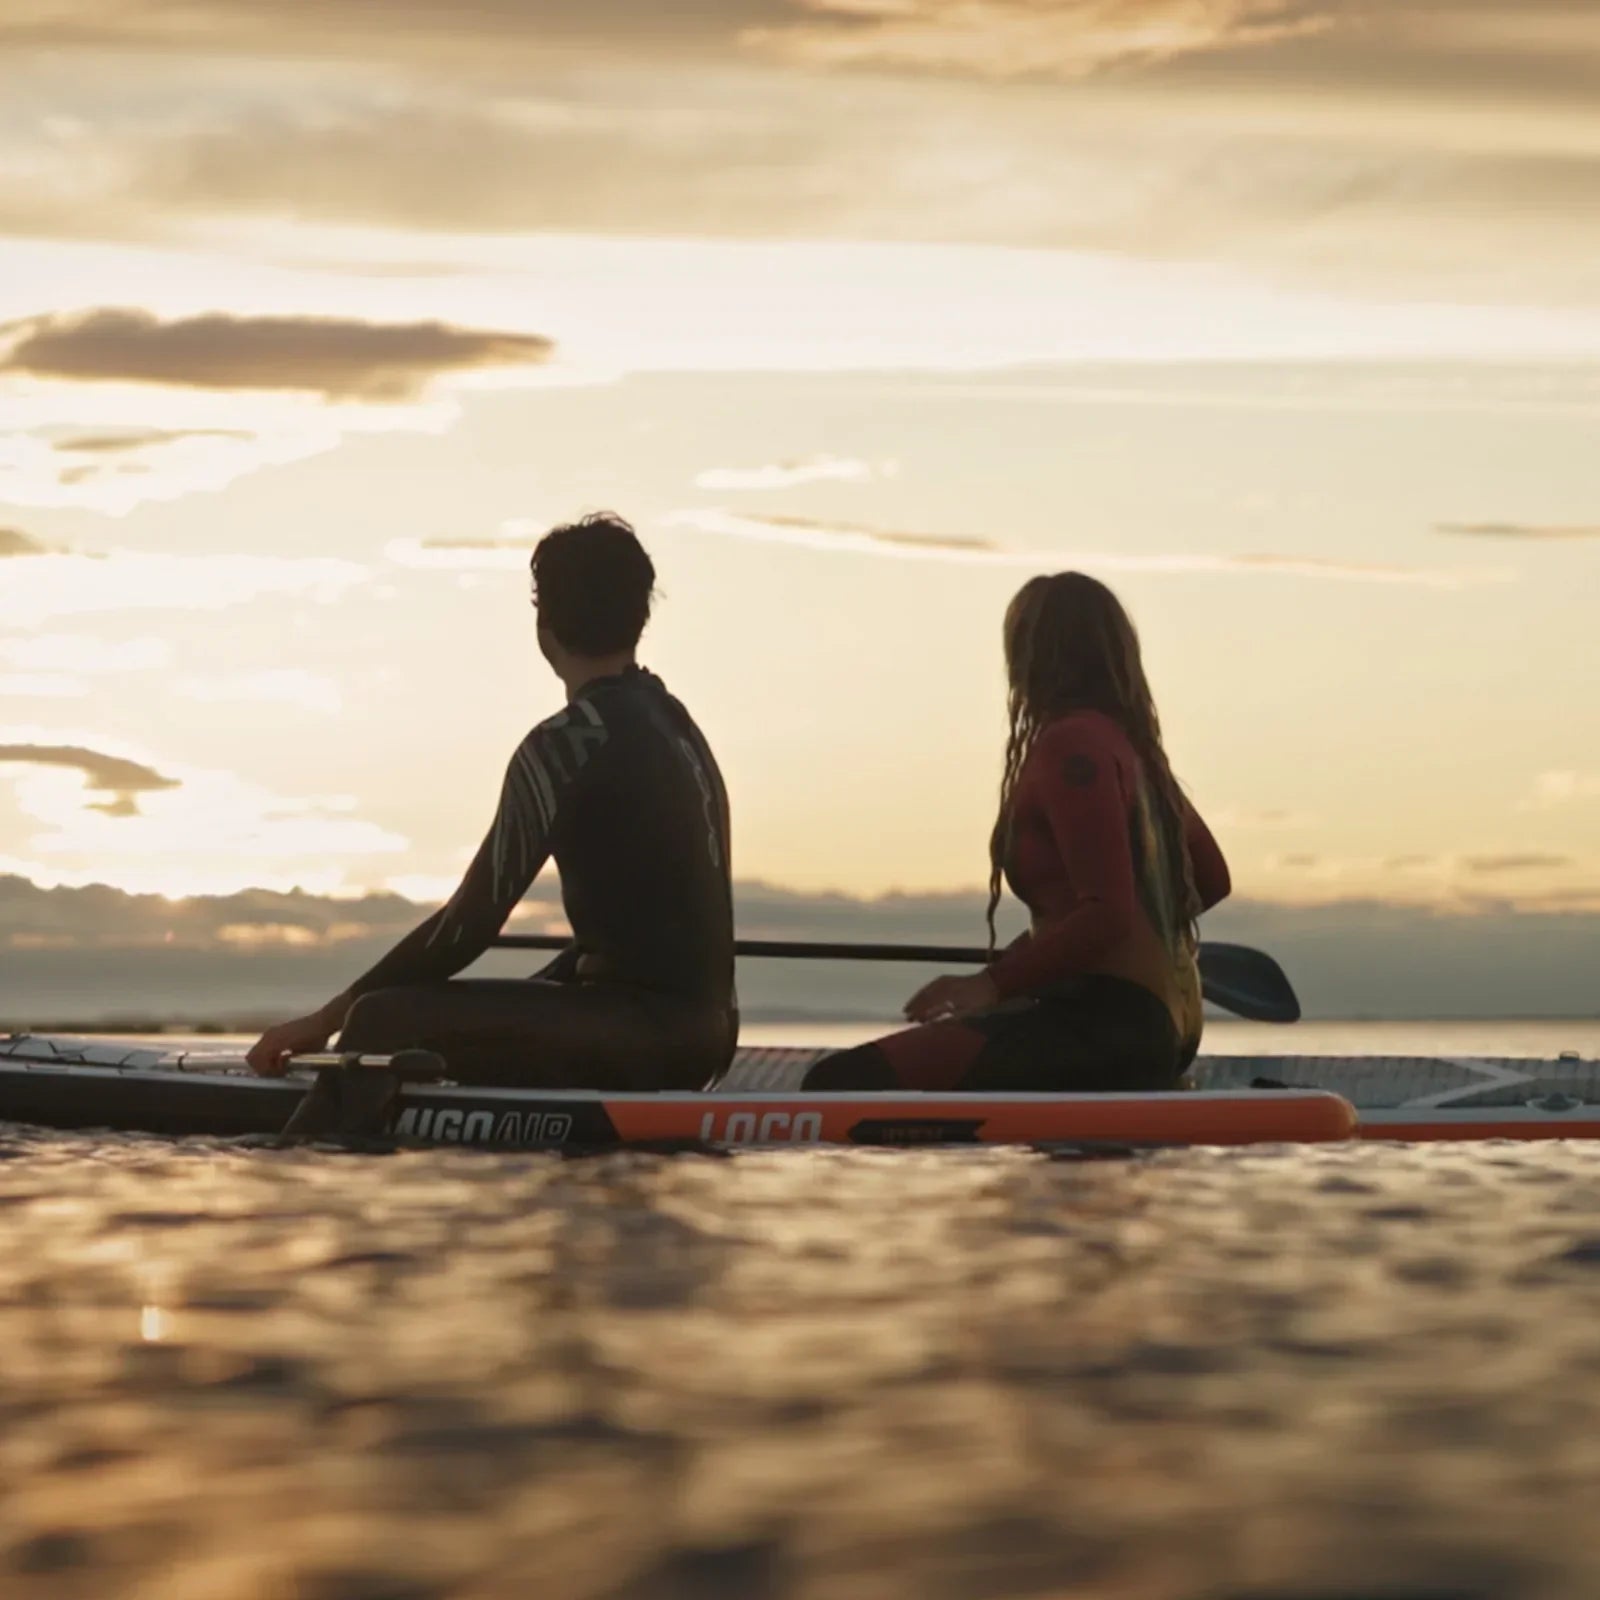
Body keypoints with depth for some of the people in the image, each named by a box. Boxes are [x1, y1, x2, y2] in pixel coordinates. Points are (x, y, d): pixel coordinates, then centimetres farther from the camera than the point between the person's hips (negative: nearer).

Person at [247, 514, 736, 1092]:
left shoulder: (567, 744, -12)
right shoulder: (676, 724, 16)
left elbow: (473, 919, -13)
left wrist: (327, 1018, -7)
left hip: (644, 1028, -9)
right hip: (704, 1030, 10)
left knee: (382, 1022, -18)